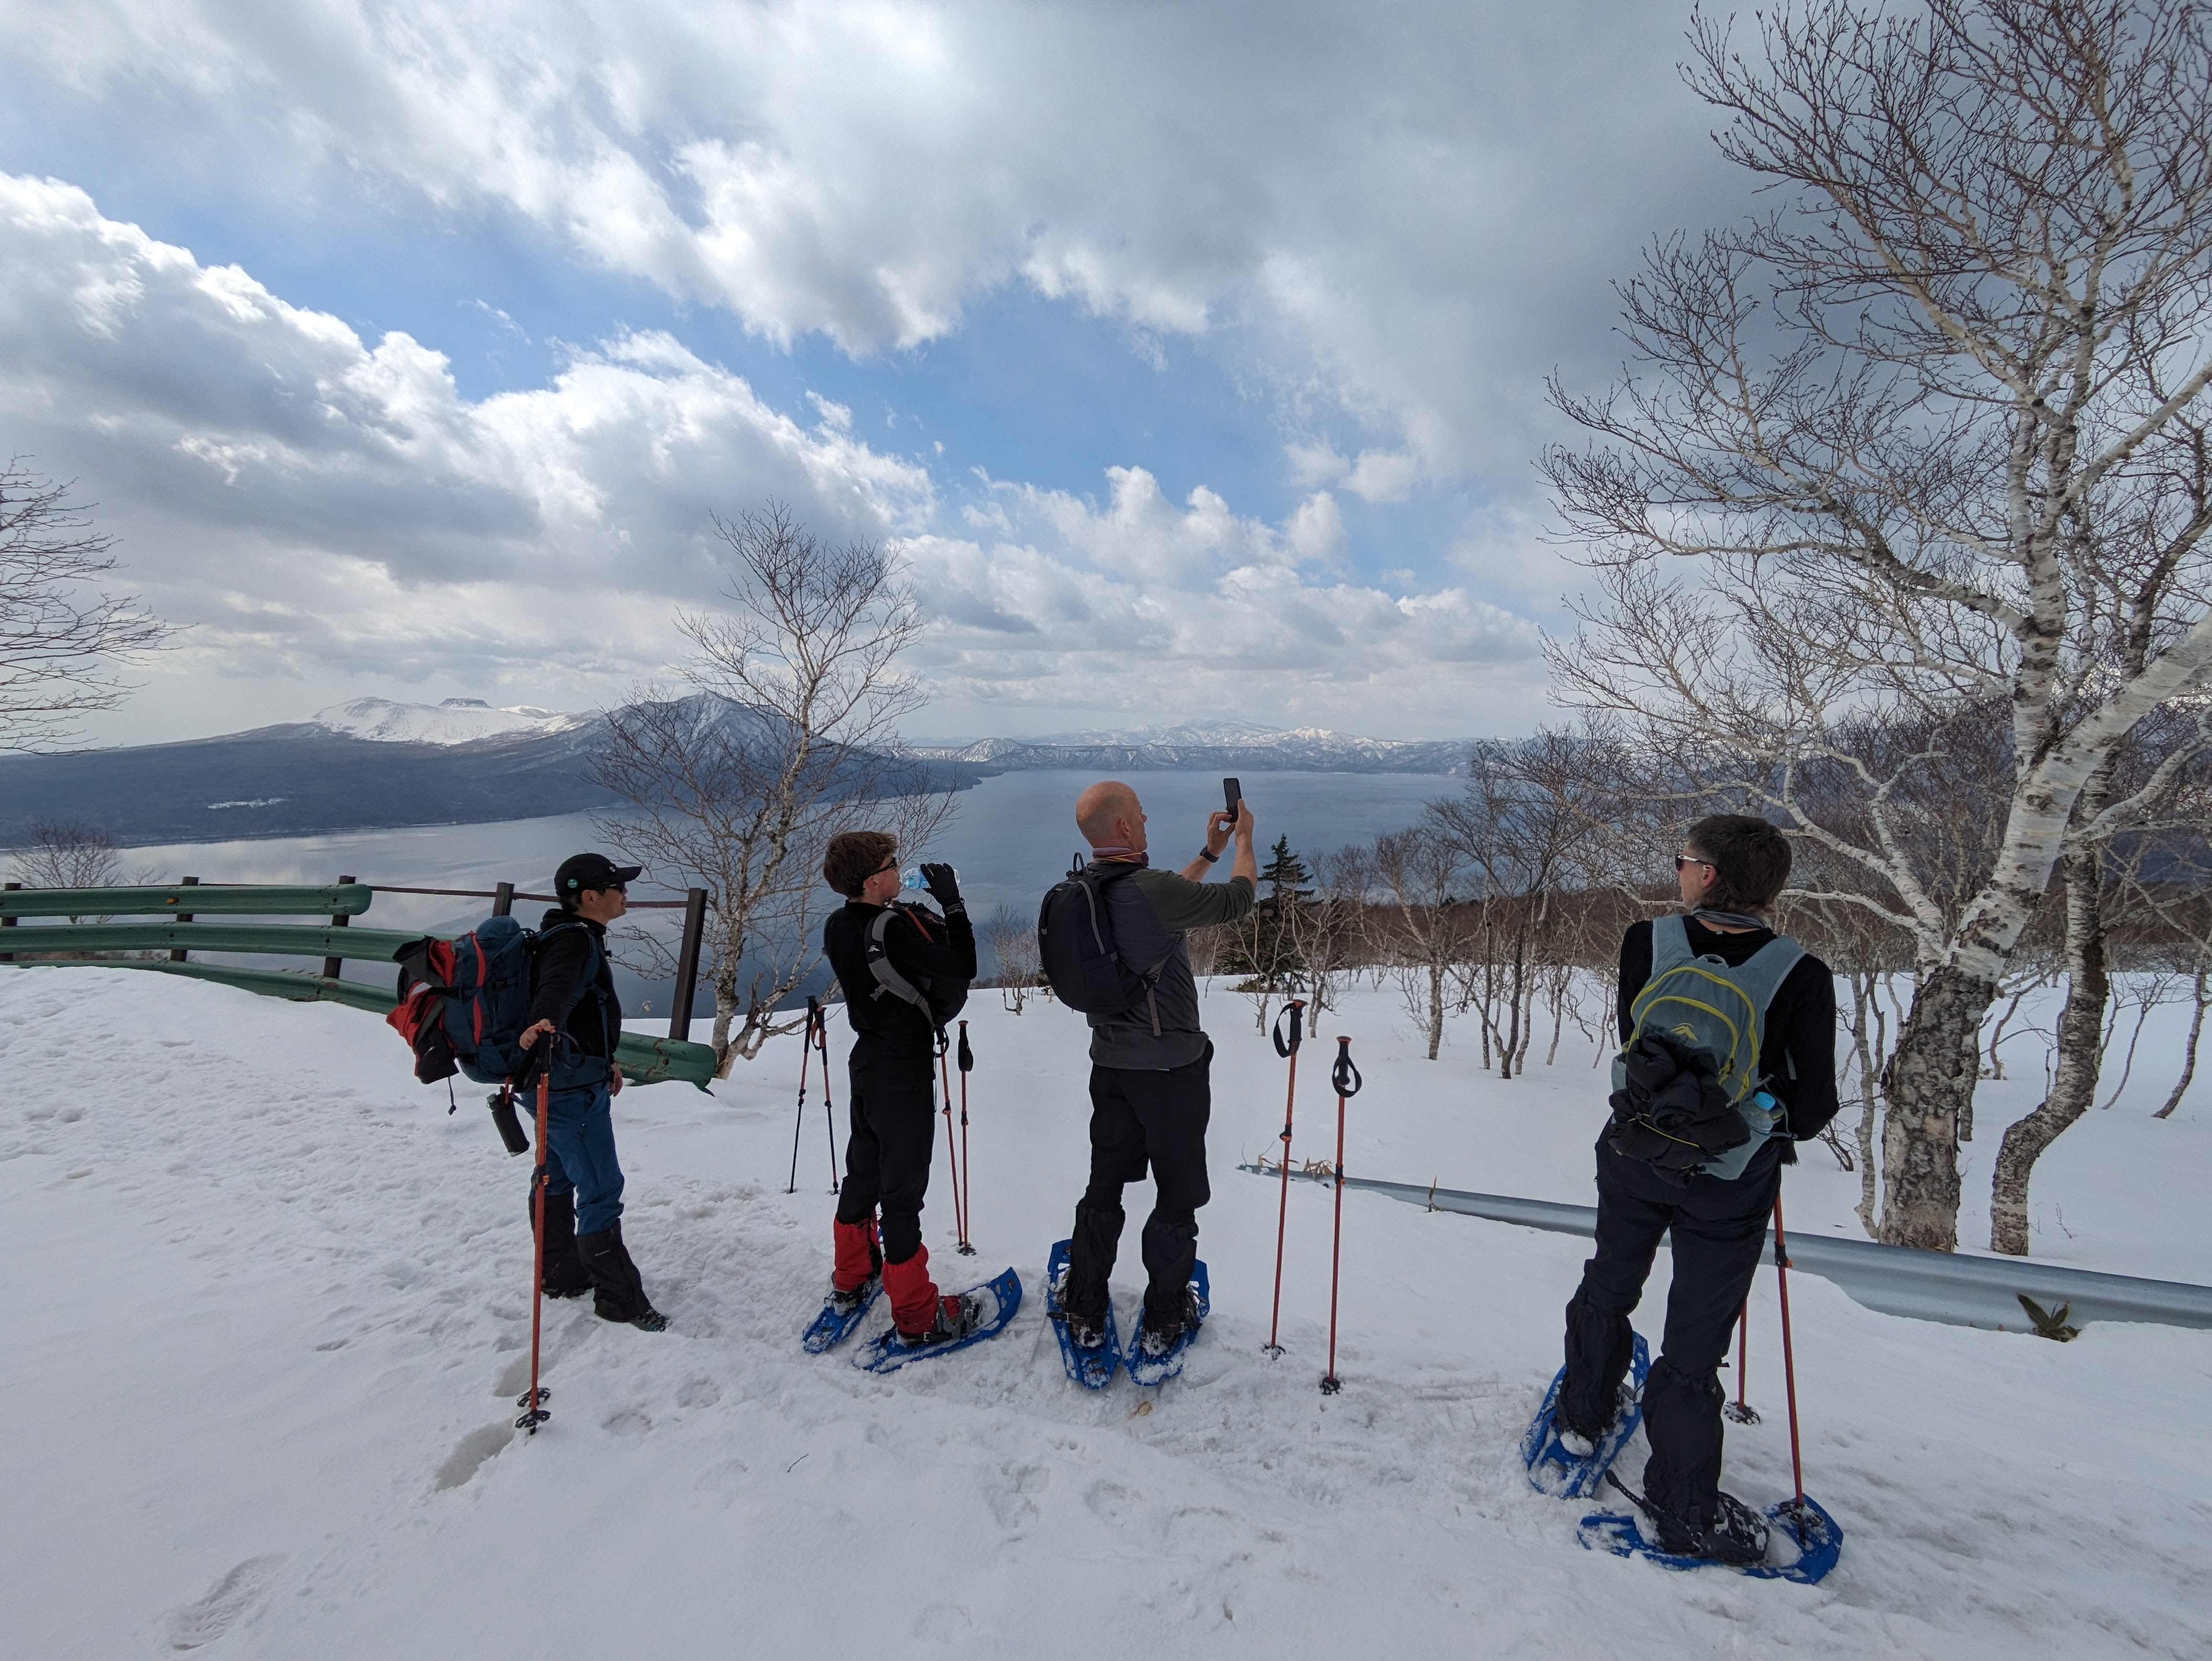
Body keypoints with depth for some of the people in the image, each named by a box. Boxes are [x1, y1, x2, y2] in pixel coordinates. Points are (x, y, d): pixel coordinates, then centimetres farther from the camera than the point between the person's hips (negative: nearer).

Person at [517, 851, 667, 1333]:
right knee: (602, 1190, -4)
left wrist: (604, 1061, 33)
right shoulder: (574, 941, -19)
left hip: (573, 1080, 11)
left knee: (559, 1180, 21)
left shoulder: (576, 938, 13)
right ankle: (619, 1298, 4)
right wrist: (545, 1023, -62)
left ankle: (563, 1275, 37)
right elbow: (558, 987, -41)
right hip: (574, 1088, -11)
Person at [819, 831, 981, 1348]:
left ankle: (852, 1279, 40)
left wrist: (919, 921, 5)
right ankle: (918, 1315, 14)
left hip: (867, 1067, 8)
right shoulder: (896, 928, -25)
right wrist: (953, 905, -16)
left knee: (863, 1172, 22)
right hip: (905, 1076, -8)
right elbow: (961, 971, -21)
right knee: (903, 1189, 1)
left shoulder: (838, 927, -1)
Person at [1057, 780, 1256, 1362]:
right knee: (1178, 1195, 12)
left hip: (1110, 1067, 7)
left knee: (1104, 1188, 19)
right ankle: (1162, 1322, 25)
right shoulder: (1152, 891, -25)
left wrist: (1209, 852, 22)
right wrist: (1244, 839, 6)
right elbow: (1238, 899, -11)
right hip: (1172, 1070, -7)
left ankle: (1085, 1314, 31)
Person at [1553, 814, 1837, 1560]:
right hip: (1732, 1181, -1)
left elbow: (1633, 1044, -4)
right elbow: (1815, 1102, -13)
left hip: (1635, 1155, 2)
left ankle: (1583, 1415, 46)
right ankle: (1685, 1511, 25)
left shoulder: (1644, 943, -15)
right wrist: (1774, 1124, 9)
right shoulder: (1803, 976, -17)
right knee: (1694, 1343, 11)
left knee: (1609, 1286, 26)